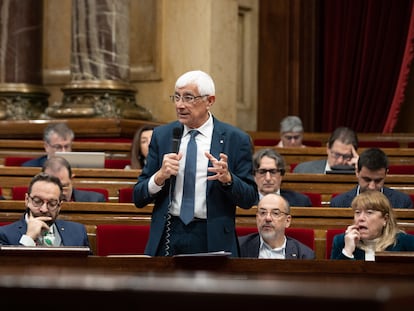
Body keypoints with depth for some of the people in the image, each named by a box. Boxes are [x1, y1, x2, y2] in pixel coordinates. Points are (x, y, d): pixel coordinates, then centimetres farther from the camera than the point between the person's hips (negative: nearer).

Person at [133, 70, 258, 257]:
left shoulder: (236, 139, -1)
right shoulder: (161, 135, 6)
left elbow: (250, 199, 0)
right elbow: (138, 198, 5)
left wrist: (227, 178, -18)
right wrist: (160, 176, -14)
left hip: (213, 240, -2)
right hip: (168, 237, 2)